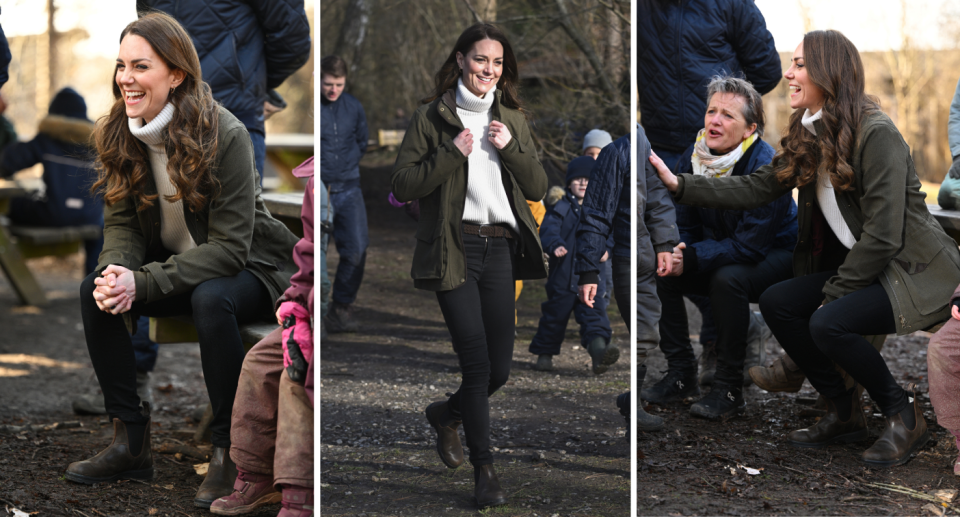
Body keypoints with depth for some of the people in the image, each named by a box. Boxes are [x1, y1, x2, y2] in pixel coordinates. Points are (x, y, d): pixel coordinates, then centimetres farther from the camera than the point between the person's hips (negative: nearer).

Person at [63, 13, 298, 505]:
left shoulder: (225, 135, -25)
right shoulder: (119, 135, -6)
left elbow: (229, 247, -26)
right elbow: (121, 223, -1)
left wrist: (143, 281, -33)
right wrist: (115, 271, -25)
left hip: (248, 267, -6)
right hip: (176, 261, 6)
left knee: (210, 299, -37)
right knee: (92, 290, -17)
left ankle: (229, 451, -21)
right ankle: (130, 441, -9)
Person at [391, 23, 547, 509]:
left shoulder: (512, 118, 13)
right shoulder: (431, 116, 1)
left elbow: (538, 188, 9)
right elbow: (402, 185, -4)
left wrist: (509, 148, -7)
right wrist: (452, 153, -15)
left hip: (501, 249, 4)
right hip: (453, 250, -4)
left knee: (500, 369, 6)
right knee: (477, 362, -7)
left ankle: (446, 414, 37)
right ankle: (484, 467, 7)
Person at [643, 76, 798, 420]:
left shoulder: (765, 168, -27)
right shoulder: (692, 159, -8)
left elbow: (750, 245, -30)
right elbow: (684, 226, -1)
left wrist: (690, 258, -37)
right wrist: (672, 252, -25)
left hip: (775, 254, -6)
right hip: (722, 249, 6)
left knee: (727, 279, -35)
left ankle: (730, 389, -21)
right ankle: (681, 374, -3)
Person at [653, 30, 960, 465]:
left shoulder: (877, 135, -20)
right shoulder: (809, 135, 7)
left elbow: (883, 236, -22)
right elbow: (756, 188, 3)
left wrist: (833, 293, -15)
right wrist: (680, 185, -6)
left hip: (916, 273, -9)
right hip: (860, 266, 9)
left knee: (829, 323, -28)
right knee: (775, 302, -5)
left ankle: (903, 414, -4)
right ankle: (844, 412, 8)